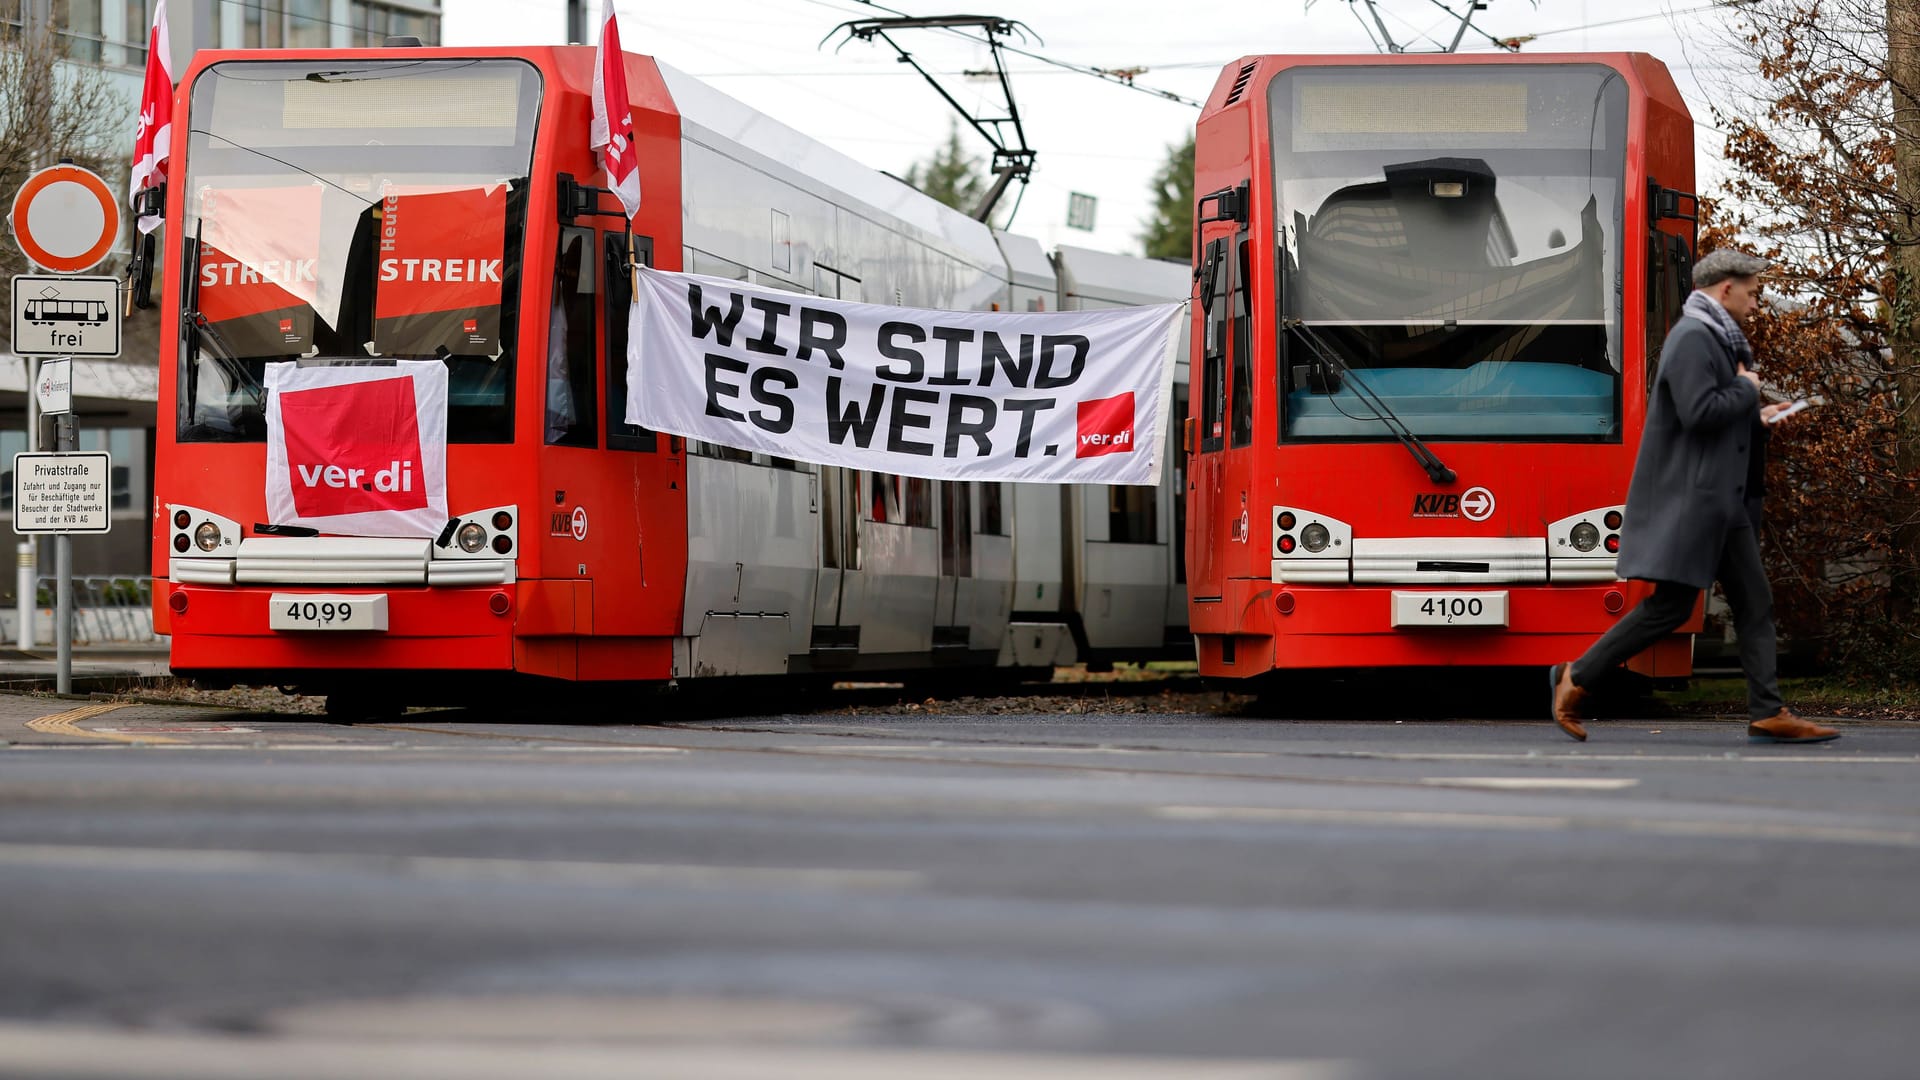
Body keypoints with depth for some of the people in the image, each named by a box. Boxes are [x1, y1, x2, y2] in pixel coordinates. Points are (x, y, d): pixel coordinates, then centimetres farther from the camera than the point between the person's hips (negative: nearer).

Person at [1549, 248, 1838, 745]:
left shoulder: (1717, 339, 18)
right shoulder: (1691, 338, -14)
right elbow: (1698, 412, -26)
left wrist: (1757, 419, 15)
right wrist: (1747, 390, -12)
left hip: (1723, 500, 10)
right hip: (1687, 497, -10)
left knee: (1754, 602, 5)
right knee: (1669, 607, -8)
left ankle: (1768, 713, 4)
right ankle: (1577, 677, 4)